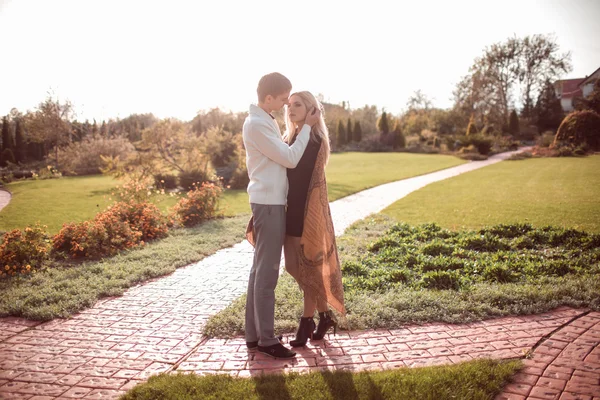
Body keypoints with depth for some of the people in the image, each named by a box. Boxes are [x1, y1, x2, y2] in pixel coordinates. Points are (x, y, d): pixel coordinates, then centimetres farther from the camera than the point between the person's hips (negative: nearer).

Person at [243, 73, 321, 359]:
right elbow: (290, 158, -16)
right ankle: (266, 339, 5)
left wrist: (302, 127, 10)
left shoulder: (265, 121, 16)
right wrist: (307, 126, -7)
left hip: (269, 202, 10)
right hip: (269, 204, -10)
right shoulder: (256, 124, -15)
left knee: (260, 271, 12)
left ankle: (254, 334, 21)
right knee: (267, 274, -4)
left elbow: (281, 154, 18)